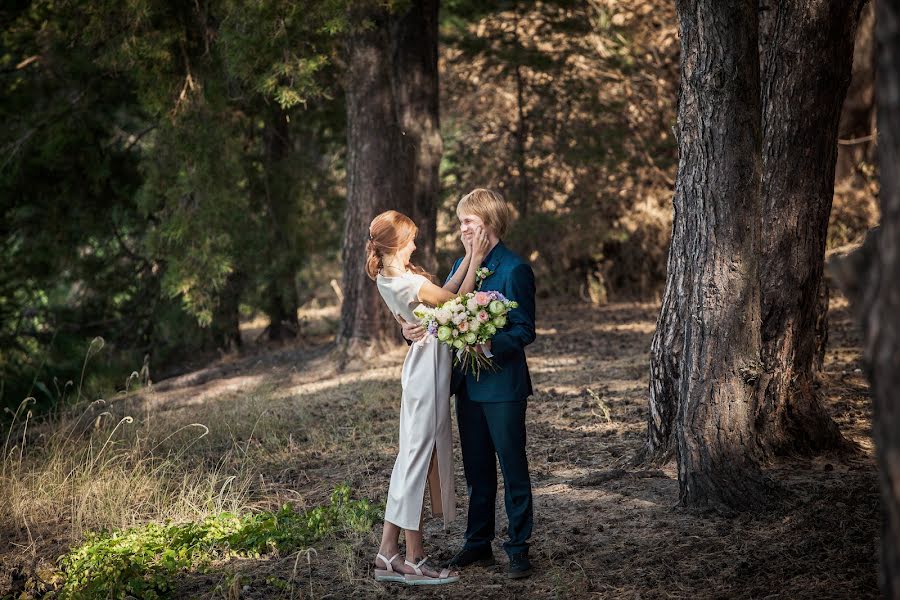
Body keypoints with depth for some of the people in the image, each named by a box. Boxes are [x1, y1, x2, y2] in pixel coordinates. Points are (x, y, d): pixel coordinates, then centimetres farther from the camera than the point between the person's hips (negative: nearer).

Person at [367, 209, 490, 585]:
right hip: (429, 371, -9)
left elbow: (442, 292, 9)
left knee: (412, 457, 12)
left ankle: (388, 554, 14)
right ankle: (415, 561, 2)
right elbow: (456, 301, -10)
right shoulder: (408, 283, -22)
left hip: (422, 367, 9)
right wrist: (475, 261, -4)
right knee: (420, 457, -4)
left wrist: (468, 259, 6)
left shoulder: (389, 279, 7)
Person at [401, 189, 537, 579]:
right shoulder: (462, 266, 11)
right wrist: (416, 330, -8)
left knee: (513, 469, 3)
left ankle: (518, 548, 11)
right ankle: (478, 544, 25)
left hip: (503, 384, -7)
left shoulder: (514, 270, -13)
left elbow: (524, 332, -15)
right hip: (467, 384, 7)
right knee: (477, 470, 15)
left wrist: (489, 346, -30)